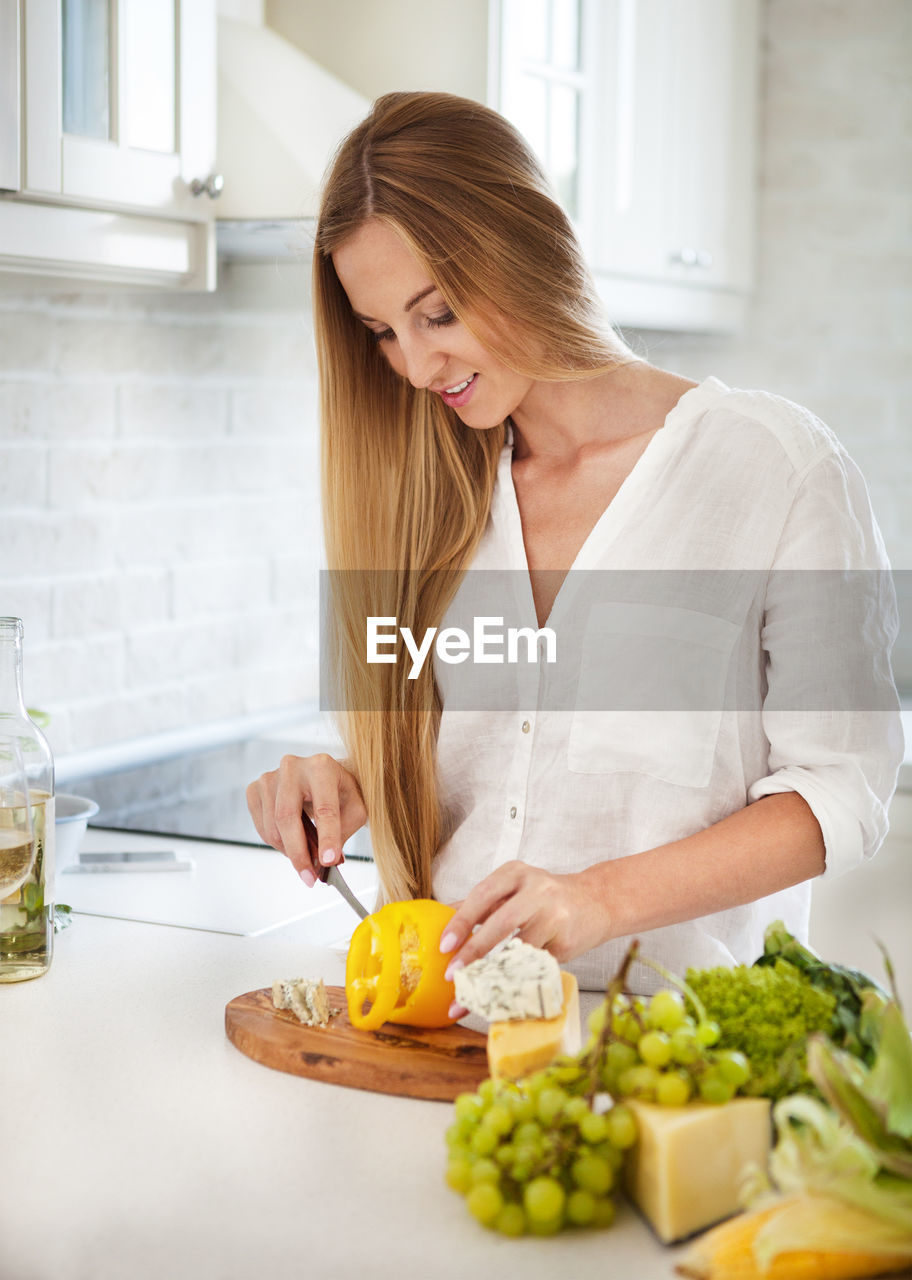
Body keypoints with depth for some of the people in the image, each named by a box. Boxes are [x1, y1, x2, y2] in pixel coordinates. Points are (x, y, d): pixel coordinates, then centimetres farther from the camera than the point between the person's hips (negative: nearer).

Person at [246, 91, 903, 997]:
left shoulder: (779, 465, -4)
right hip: (440, 1007, 4)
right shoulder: (437, 483, 12)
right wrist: (349, 787, -1)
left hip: (665, 1008, -3)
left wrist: (605, 898, -17)